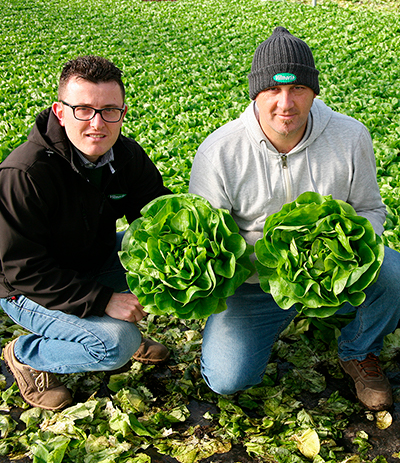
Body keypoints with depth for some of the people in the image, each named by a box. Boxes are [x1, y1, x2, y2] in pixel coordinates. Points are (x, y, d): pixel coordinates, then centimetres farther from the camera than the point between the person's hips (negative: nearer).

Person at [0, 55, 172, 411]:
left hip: (96, 259, 7)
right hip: (29, 290, -6)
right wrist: (103, 300, -31)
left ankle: (123, 329, 12)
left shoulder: (127, 155, -11)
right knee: (116, 346, -26)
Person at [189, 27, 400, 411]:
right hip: (256, 283, -1)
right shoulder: (218, 151, -17)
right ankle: (278, 319, 18)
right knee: (227, 379, -16)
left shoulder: (350, 137, -10)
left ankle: (358, 352, 7)